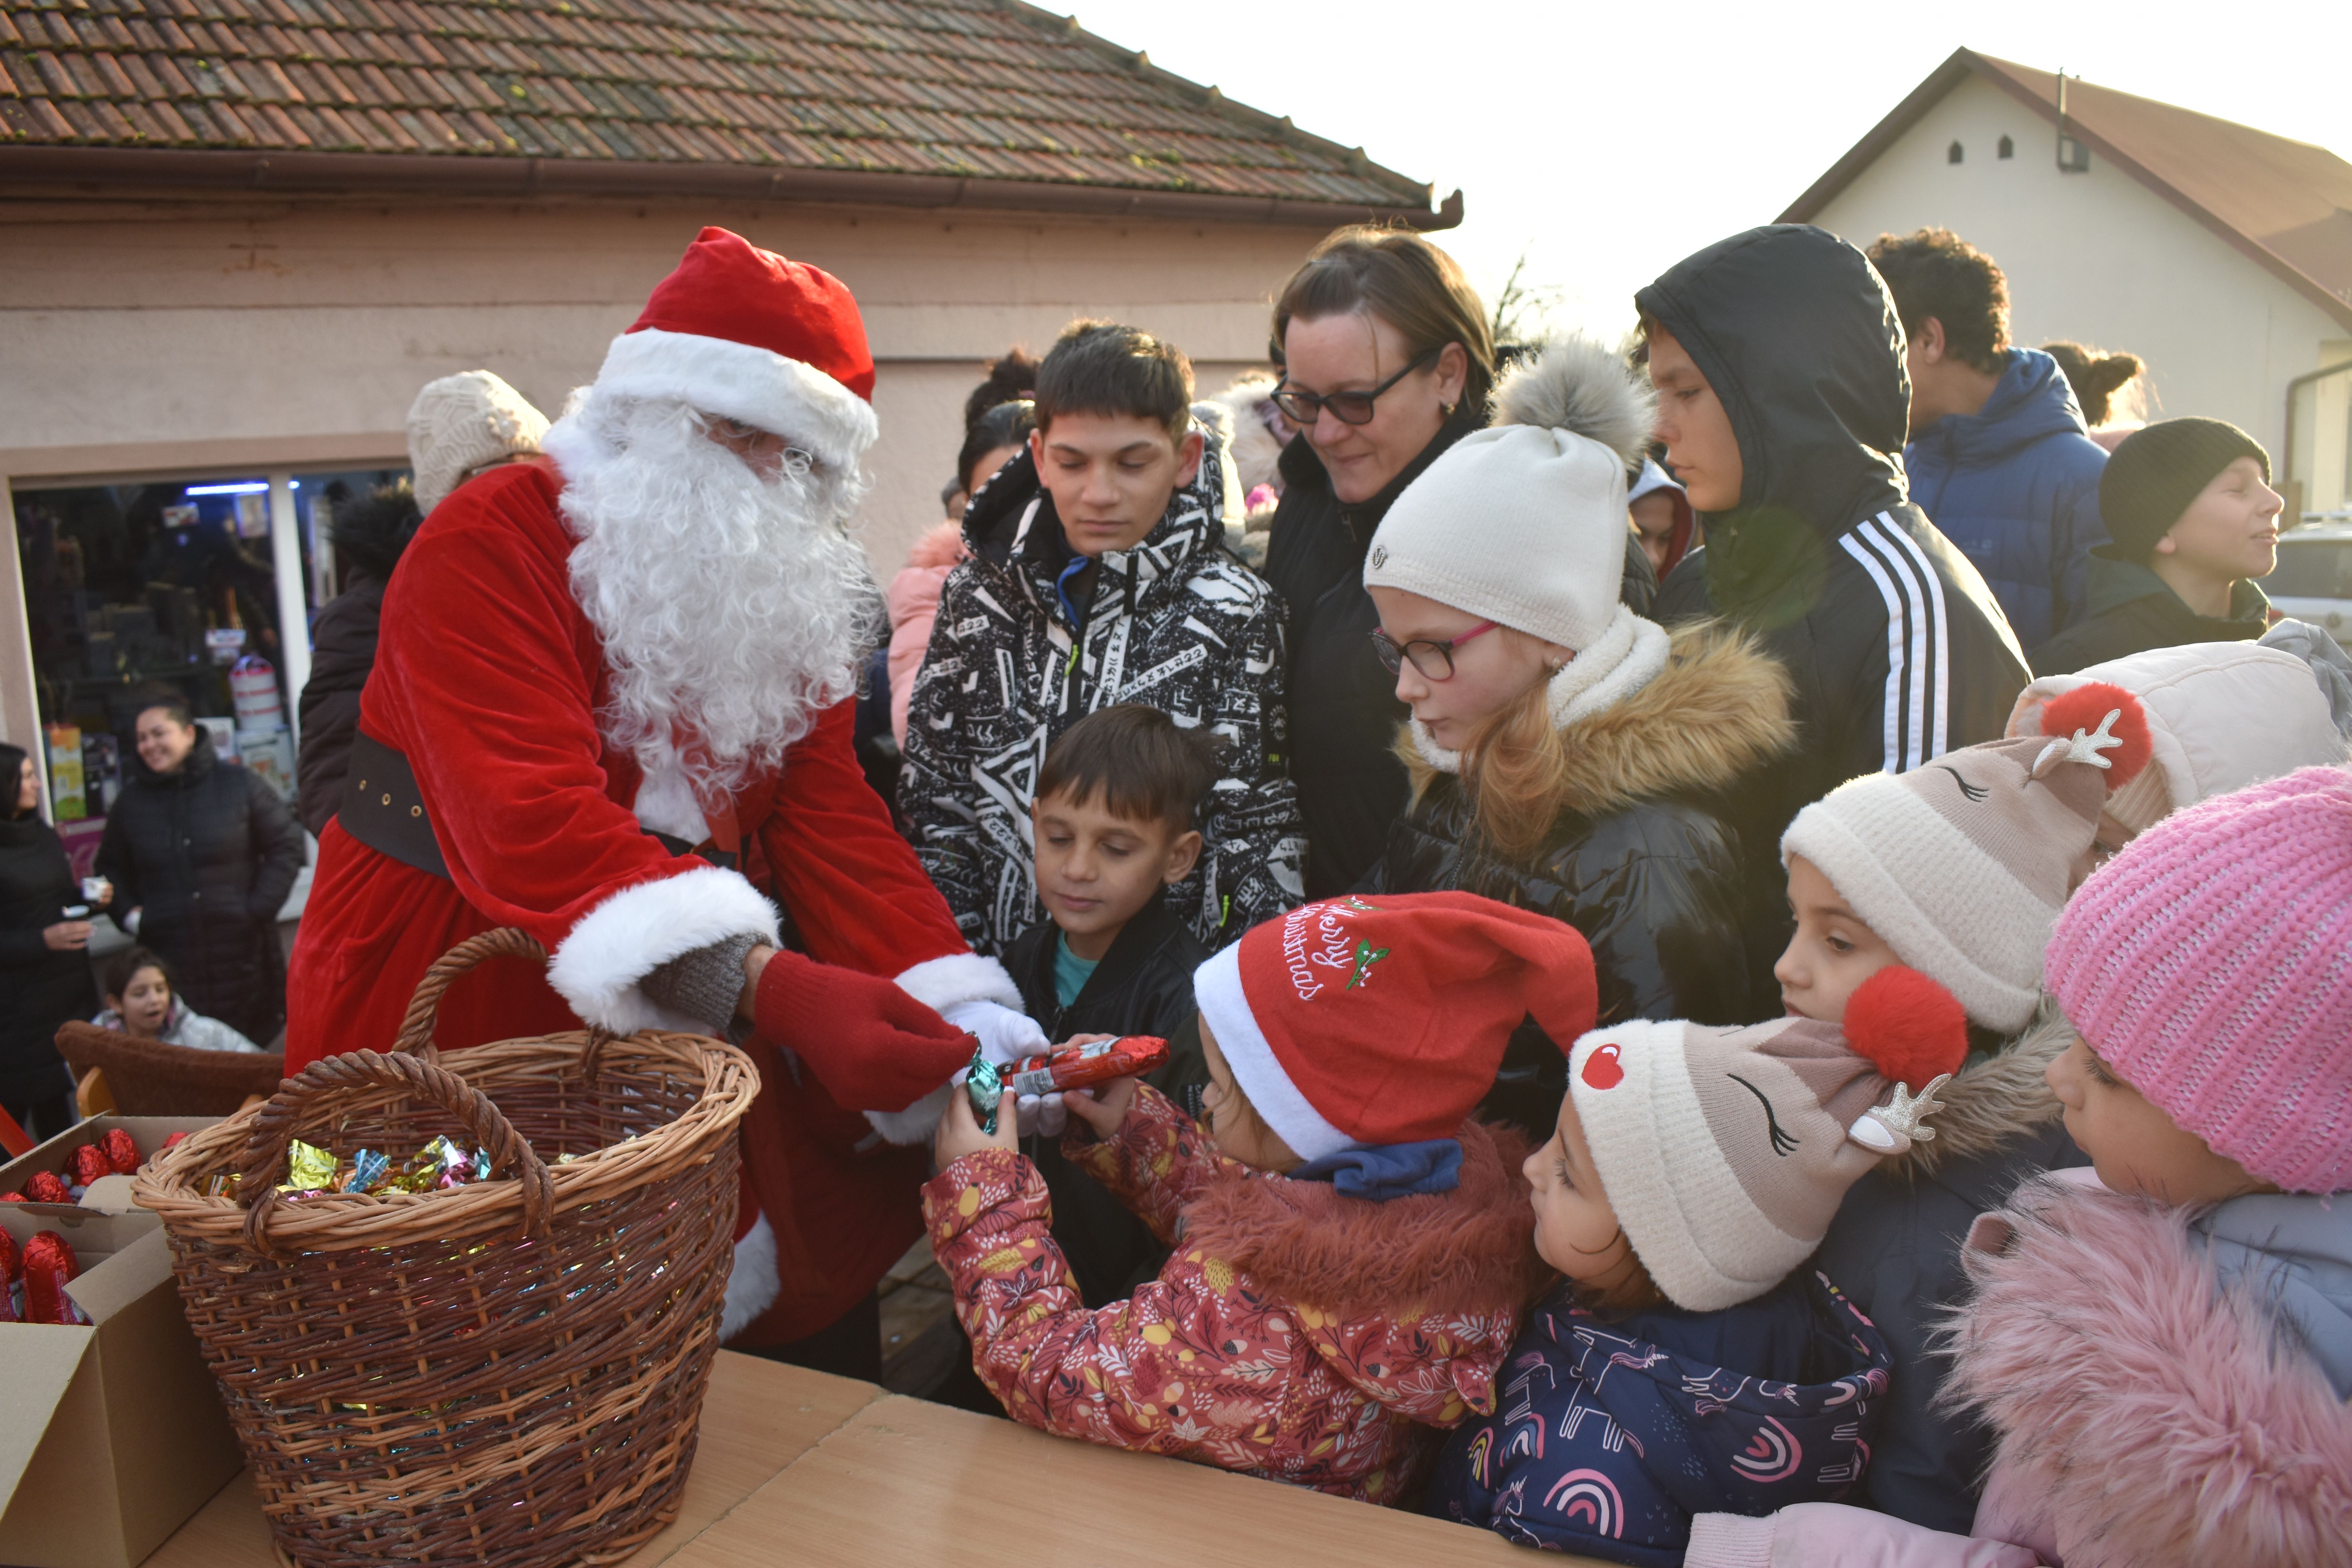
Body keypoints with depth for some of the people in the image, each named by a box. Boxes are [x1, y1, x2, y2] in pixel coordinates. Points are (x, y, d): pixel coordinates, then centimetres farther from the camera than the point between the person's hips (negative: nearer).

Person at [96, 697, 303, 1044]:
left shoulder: (239, 784, 2)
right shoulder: (132, 801, 11)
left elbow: (287, 843, 3)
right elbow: (111, 867, 23)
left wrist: (259, 908, -6)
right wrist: (130, 915, 5)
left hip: (242, 952, -2)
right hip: (170, 963, 2)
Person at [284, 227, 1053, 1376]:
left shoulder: (786, 593, 7)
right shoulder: (493, 541, -15)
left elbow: (831, 818, -4)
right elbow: (536, 828, -29)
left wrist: (969, 1024, -20)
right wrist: (772, 989, -42)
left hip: (704, 1041, 6)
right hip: (467, 1034, -5)